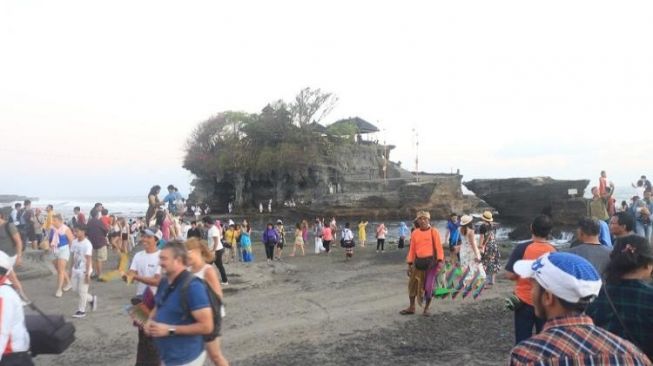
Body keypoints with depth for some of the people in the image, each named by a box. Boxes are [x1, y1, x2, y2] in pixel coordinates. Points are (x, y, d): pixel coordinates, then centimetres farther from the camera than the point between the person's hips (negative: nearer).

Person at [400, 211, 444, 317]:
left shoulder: (434, 231, -4)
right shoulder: (414, 233, 5)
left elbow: (438, 247, -7)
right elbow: (412, 249, 8)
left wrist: (440, 261, -17)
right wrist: (410, 264, 6)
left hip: (431, 262, -3)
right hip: (418, 262, 3)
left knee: (429, 286, 3)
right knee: (413, 284, 8)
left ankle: (426, 309, 19)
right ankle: (411, 307, 24)